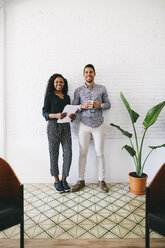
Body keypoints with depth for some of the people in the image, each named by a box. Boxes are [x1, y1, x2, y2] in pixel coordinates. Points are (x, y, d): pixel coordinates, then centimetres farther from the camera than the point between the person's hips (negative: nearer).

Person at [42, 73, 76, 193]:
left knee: (68, 153, -1)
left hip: (66, 126, 4)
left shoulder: (67, 97, 17)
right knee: (54, 153, 1)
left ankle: (64, 179, 16)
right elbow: (44, 113, -3)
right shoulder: (49, 95, 3)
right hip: (53, 126, -4)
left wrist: (72, 116, -3)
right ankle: (56, 181, 17)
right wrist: (56, 115, -21)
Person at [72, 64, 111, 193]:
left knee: (100, 153, 4)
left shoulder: (102, 88, 6)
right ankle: (81, 180, 19)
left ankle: (102, 180, 19)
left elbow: (108, 104, 8)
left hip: (98, 125, 0)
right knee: (83, 153, 5)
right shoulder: (78, 90, 6)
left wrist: (100, 105, -13)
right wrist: (82, 106, -14)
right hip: (84, 125, 0)